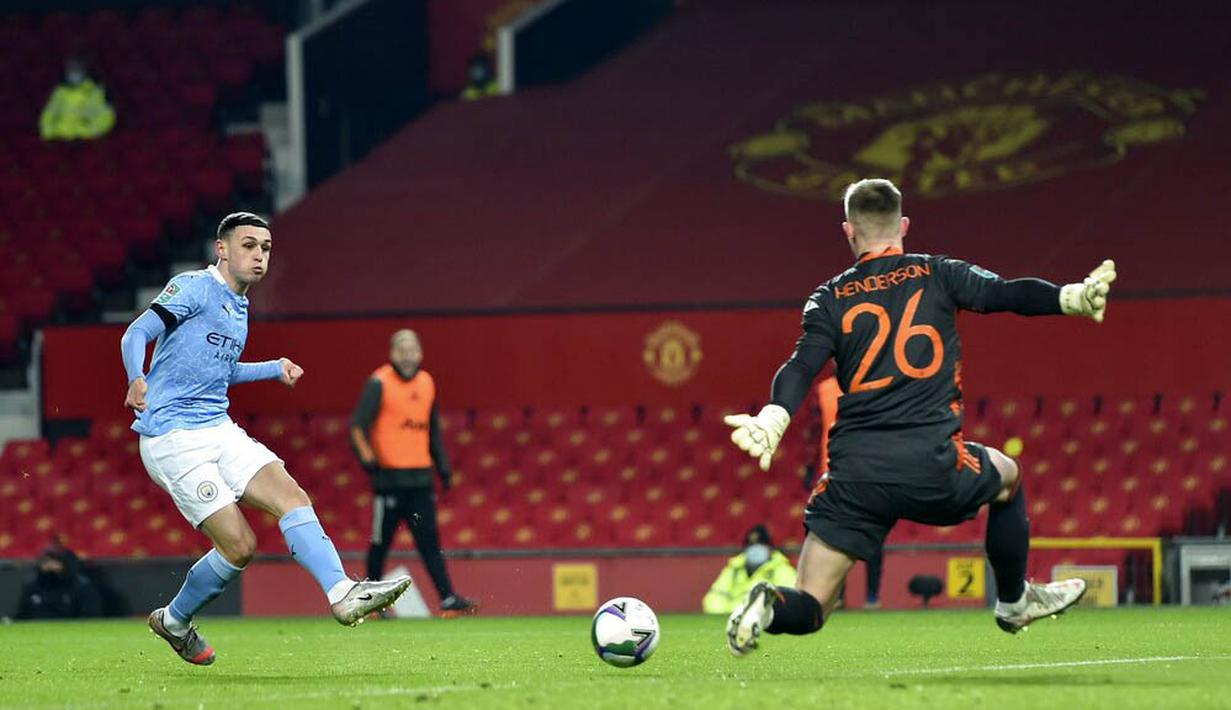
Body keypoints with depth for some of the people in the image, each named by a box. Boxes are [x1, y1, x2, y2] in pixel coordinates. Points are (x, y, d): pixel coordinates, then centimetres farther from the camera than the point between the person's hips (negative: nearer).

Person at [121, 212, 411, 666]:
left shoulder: (239, 307, 20)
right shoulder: (195, 288, -7)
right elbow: (137, 334, -18)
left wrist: (276, 369, 27)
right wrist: (137, 380, -38)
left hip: (218, 429, 8)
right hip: (172, 437, -8)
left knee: (290, 495, -14)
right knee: (239, 545, -14)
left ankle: (343, 594, -23)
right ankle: (173, 619, 7)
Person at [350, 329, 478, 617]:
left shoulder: (426, 382, 14)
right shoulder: (380, 383, -6)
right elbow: (358, 425, -12)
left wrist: (443, 465, 20)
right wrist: (366, 455, -28)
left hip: (420, 476, 5)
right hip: (389, 474, -5)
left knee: (429, 540, 0)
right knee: (381, 541, 1)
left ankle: (448, 599, -6)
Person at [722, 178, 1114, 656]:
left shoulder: (830, 299, 9)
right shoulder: (935, 275, 9)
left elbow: (800, 369, -6)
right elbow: (1008, 294, -2)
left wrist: (771, 421, -18)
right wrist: (1074, 297, 1)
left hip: (853, 473, 1)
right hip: (932, 464, -1)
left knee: (808, 609, 4)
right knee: (1008, 477, 35)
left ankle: (769, 606, -29)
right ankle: (1014, 602, 44)